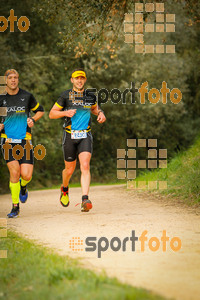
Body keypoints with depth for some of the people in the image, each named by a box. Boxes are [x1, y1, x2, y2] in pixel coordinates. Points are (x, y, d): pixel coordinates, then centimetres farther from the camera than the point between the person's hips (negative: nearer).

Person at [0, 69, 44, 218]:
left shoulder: (27, 96, 3)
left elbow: (40, 110, 17)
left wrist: (33, 119, -2)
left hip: (25, 141, 0)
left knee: (26, 175, -9)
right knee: (14, 172, -14)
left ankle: (23, 187, 30)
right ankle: (15, 206, 0)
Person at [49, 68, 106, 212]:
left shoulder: (90, 96, 6)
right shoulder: (66, 95, -2)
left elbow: (94, 108, 28)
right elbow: (52, 114, 2)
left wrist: (100, 113, 6)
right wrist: (65, 113, -16)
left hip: (85, 136, 1)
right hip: (70, 135, -1)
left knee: (85, 167, -17)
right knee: (70, 169, 10)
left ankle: (85, 200, -24)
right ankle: (65, 189, 44)